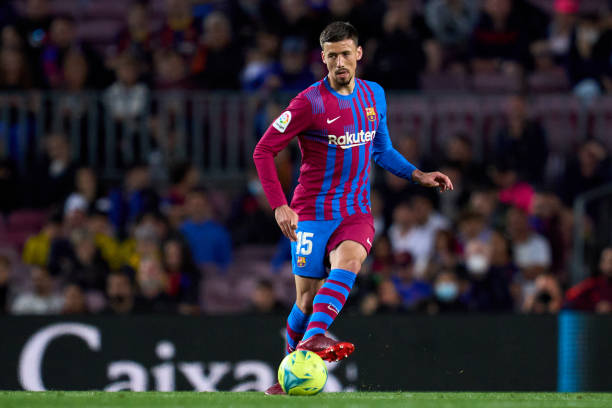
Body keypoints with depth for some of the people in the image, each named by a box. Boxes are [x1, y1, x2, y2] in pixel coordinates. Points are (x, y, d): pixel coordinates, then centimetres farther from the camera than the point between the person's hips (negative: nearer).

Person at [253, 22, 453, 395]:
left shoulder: (375, 95, 7)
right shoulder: (310, 102, -9)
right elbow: (264, 150, -8)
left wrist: (418, 176, 9)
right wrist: (279, 206, -15)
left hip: (357, 213, 3)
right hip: (313, 213, -3)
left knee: (348, 262, -28)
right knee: (308, 296, -4)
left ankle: (312, 340, -44)